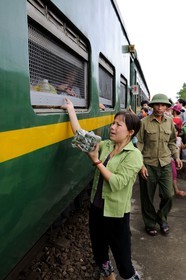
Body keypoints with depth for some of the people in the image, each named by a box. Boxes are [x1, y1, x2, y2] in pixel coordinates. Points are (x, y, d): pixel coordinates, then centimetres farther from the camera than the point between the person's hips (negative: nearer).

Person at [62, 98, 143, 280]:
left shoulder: (134, 155, -17)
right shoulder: (105, 145, 1)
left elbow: (117, 183, -25)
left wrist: (96, 161, -22)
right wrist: (71, 110, -4)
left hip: (116, 213, -6)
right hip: (96, 207, 7)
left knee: (122, 256, 10)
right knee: (98, 250, 25)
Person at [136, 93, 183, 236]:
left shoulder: (170, 122, 6)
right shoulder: (144, 122, -7)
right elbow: (139, 144, -6)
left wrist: (176, 156, 8)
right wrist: (141, 165, -10)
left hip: (165, 164, 3)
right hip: (148, 165, -3)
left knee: (168, 195, 4)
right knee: (148, 197, 9)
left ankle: (162, 218, 34)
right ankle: (150, 223, 33)